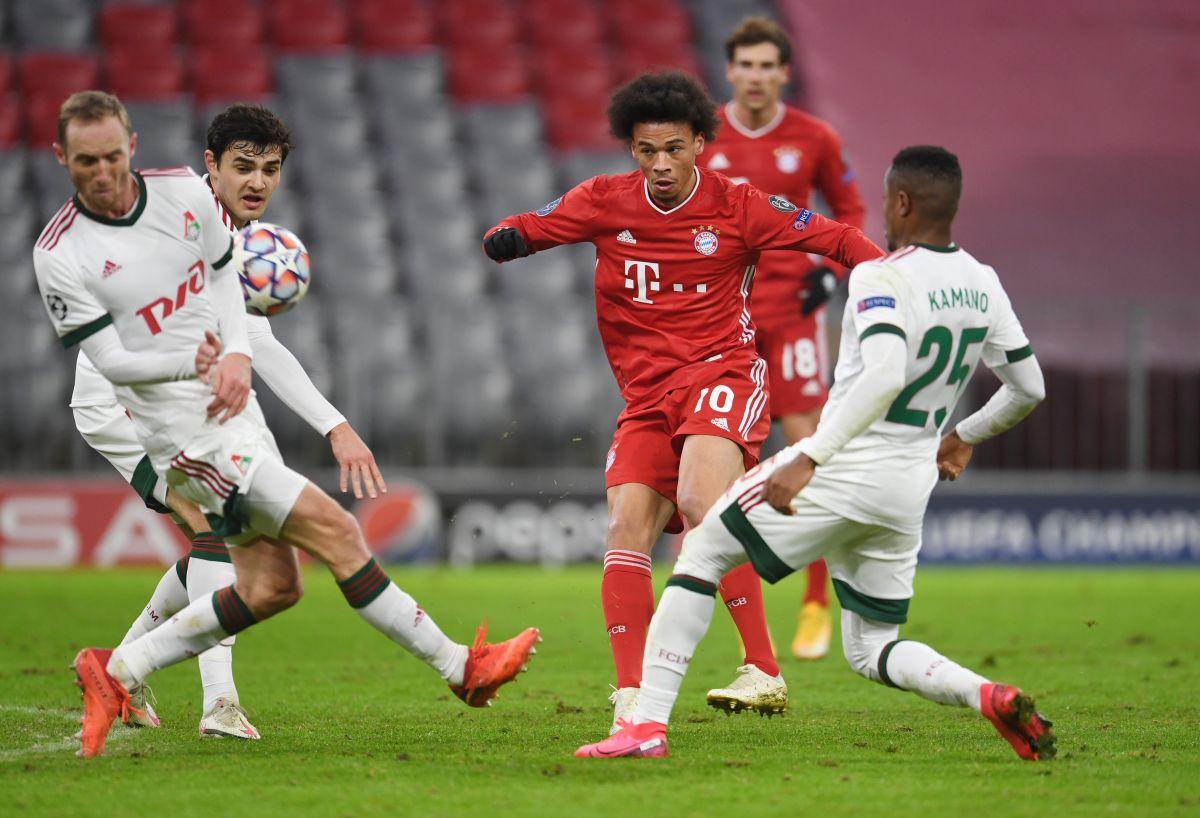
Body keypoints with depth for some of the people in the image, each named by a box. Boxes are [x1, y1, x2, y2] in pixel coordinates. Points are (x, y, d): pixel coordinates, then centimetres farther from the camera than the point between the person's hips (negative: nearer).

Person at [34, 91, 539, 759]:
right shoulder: (60, 255, -14)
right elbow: (109, 359, -13)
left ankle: (116, 670, 14)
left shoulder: (186, 192, 0)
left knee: (271, 587, 7)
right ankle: (462, 668, -5)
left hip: (236, 408, 7)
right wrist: (190, 364, -26)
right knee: (334, 530, -12)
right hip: (187, 434, -7)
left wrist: (238, 357, -5)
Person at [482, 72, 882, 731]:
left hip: (722, 373, -4)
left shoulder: (737, 207, -3)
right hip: (646, 396, 4)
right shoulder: (604, 202, 5)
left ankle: (764, 672, -28)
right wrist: (505, 239, -15)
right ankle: (630, 695, -12)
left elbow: (834, 239, 1)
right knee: (626, 528, -13)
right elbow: (524, 231, 9)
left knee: (701, 503, -29)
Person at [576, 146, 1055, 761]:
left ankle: (647, 726, 0)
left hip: (844, 468, -7)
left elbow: (885, 377, -31)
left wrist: (808, 460, -32)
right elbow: (1028, 389, 16)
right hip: (911, 487, 7)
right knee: (872, 652, 18)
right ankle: (990, 696, -10)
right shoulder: (983, 285, 7)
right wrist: (965, 436, 34)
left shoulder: (881, 279, -15)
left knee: (701, 555, 8)